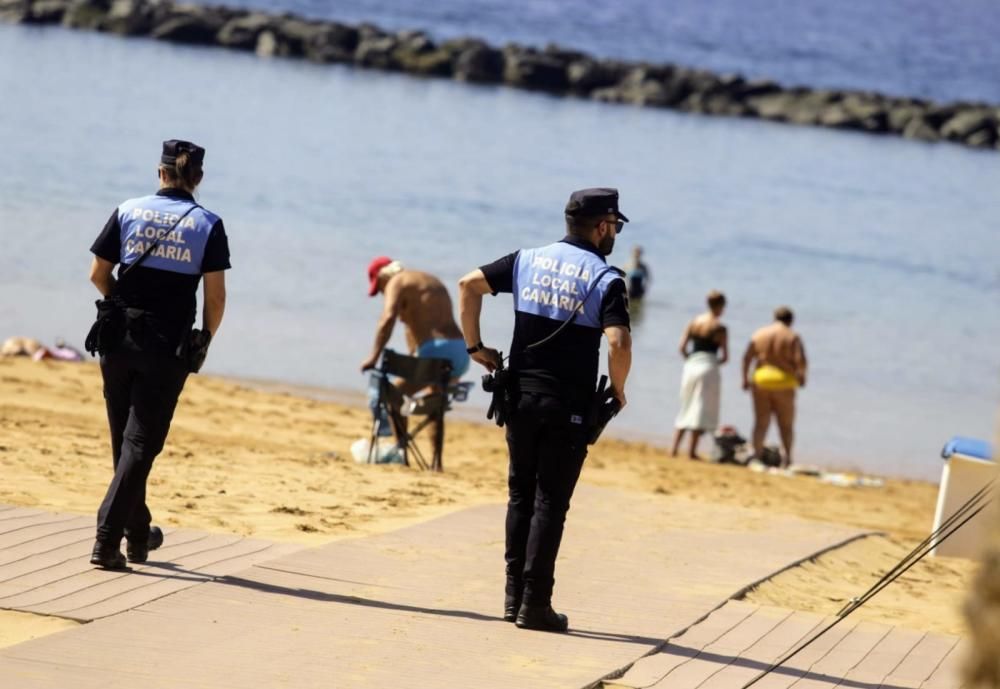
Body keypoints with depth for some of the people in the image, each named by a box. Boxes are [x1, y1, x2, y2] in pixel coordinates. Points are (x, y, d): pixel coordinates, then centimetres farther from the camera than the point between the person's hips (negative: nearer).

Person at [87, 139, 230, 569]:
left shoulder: (128, 212, 2)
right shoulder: (207, 225, -3)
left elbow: (98, 274, 5)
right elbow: (215, 296, -7)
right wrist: (205, 340, 9)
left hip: (120, 337, 2)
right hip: (168, 344, -2)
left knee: (124, 439, 16)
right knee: (141, 443, 0)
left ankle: (138, 536, 29)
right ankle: (107, 540, -11)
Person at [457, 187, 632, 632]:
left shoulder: (528, 260, 6)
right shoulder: (606, 279, -8)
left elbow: (469, 285, 3)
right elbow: (618, 343, -21)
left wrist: (475, 346, 9)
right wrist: (617, 391, -4)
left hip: (521, 395, 4)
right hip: (568, 407, -4)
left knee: (521, 494, 15)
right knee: (550, 502, 1)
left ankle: (514, 596, 15)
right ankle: (534, 604, -1)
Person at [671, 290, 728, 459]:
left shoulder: (694, 322, 7)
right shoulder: (719, 328, -6)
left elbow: (682, 347, 3)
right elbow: (725, 356, -6)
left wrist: (690, 360, 15)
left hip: (690, 365, 5)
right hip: (708, 368, -5)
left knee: (686, 408, 14)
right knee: (701, 410, 0)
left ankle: (674, 447, 7)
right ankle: (692, 451, -2)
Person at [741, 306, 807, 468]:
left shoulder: (760, 334, 7)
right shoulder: (792, 336, -2)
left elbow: (747, 358, 3)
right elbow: (800, 360, -12)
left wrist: (745, 378, 10)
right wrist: (801, 375, 5)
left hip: (760, 378, 2)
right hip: (783, 382, -2)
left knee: (761, 422, 5)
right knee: (786, 423, 8)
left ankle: (756, 453, -7)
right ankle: (787, 456, 2)